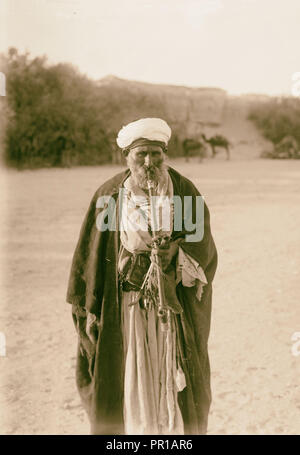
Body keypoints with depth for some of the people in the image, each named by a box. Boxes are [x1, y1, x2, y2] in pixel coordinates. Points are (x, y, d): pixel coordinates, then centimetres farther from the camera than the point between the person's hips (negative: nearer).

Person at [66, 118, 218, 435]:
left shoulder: (184, 191, -2)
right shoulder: (109, 196, -3)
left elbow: (203, 243, -4)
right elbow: (92, 253, -1)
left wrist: (175, 251, -26)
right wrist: (88, 309, -3)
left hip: (175, 305, 1)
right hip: (125, 308, 0)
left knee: (174, 382, 7)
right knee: (129, 383, 4)